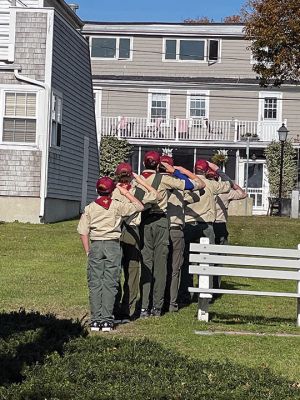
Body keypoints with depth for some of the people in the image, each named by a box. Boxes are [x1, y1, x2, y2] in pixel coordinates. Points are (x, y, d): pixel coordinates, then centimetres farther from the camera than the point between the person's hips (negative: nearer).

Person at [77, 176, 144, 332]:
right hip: (113, 245, -1)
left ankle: (95, 320, 3)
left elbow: (83, 232, 1)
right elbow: (139, 207, 6)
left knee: (94, 284, 5)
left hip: (95, 245, 1)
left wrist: (88, 251, 9)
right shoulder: (117, 206, -1)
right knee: (110, 283, 1)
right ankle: (107, 320, -1)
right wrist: (126, 193, 13)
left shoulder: (89, 208, 4)